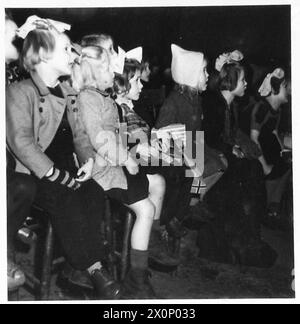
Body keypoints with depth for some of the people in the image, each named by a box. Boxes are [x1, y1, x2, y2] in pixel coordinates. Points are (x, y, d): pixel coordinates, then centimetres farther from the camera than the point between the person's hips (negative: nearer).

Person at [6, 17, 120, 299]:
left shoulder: (68, 94, 19)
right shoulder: (20, 92, -4)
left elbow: (79, 133, 19)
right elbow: (21, 142, -15)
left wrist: (88, 158, -4)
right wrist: (59, 176, -21)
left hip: (67, 169, 6)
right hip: (33, 175, -6)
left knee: (95, 192, -23)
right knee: (65, 198, -32)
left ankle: (92, 261, -21)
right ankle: (94, 268, -26)